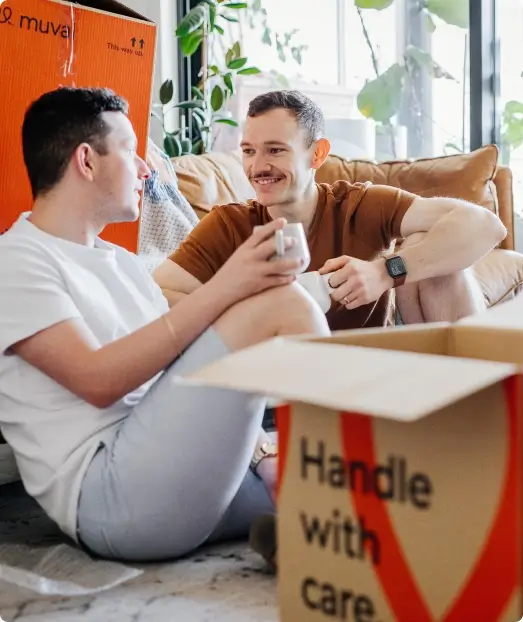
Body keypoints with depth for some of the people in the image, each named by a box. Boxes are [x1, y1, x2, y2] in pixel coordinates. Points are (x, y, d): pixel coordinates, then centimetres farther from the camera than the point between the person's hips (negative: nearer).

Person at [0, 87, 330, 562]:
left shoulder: (124, 263, 23)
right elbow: (98, 381, -16)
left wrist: (263, 452, 2)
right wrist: (222, 289, -18)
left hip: (176, 472, 8)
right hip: (107, 494, -7)